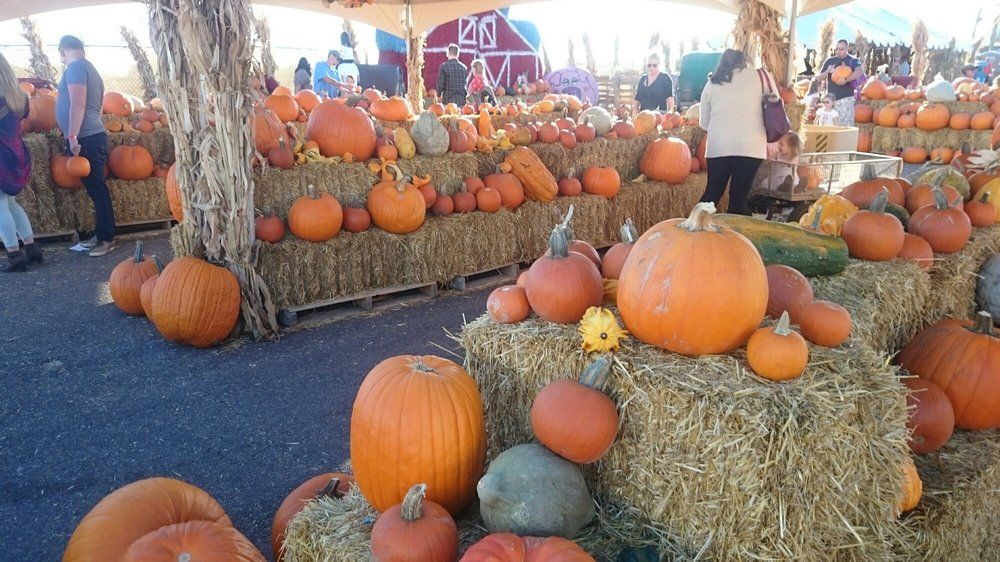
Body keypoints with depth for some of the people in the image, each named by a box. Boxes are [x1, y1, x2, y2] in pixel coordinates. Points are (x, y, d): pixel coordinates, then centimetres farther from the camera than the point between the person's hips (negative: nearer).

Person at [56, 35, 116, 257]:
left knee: (97, 189, -6)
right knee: (96, 189, 11)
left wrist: (73, 136, -21)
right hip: (91, 136, 10)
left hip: (85, 139, -10)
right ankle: (100, 236, 17)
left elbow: (77, 104, -20)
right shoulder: (89, 68, 20)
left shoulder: (75, 68, -9)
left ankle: (107, 238, -2)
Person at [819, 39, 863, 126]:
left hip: (846, 97, -5)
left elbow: (860, 71, -20)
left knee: (846, 124, -11)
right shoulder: (829, 61, 13)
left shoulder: (852, 60, 0)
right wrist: (827, 71, -6)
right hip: (831, 97, 5)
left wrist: (845, 80, -28)